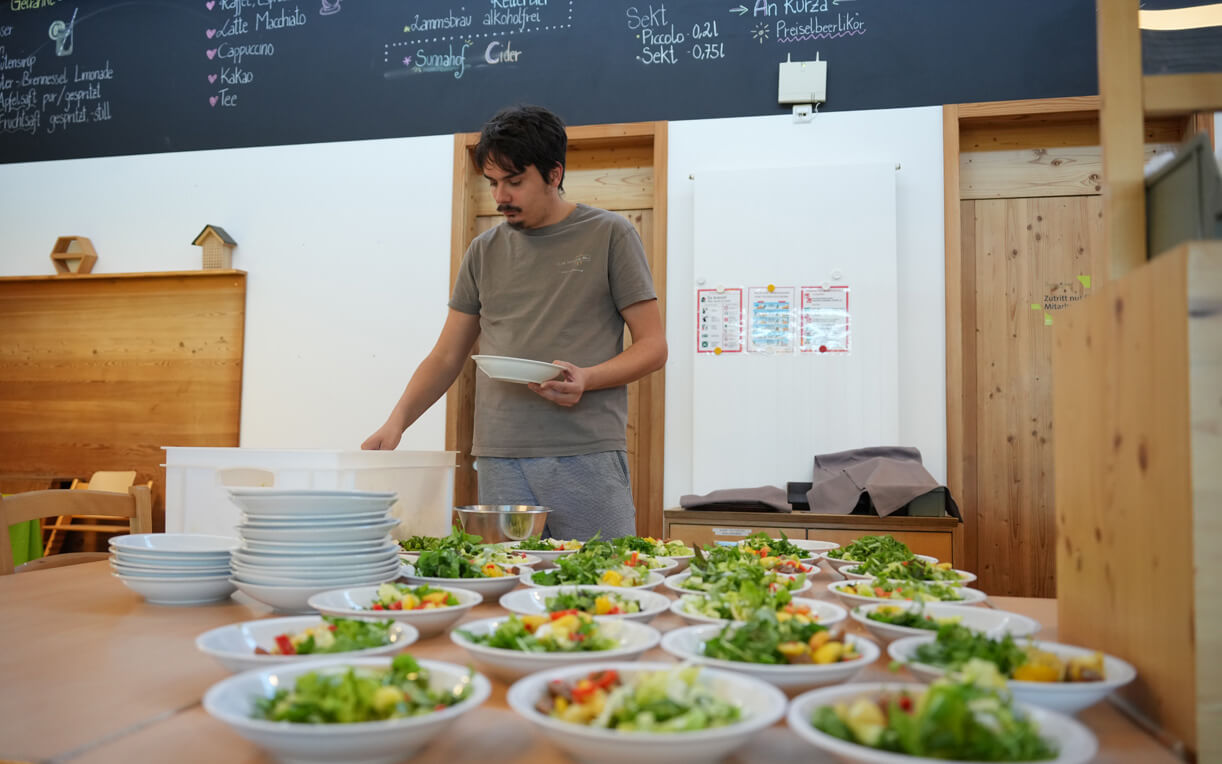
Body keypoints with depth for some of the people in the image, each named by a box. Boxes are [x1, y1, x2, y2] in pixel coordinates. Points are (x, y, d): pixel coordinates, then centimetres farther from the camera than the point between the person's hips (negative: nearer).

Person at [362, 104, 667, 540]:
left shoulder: (609, 235, 4)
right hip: (500, 460, 3)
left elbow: (653, 345, 2)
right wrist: (397, 421, 2)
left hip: (588, 457, -3)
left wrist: (586, 378, -15)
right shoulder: (484, 252, 14)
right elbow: (446, 357, 16)